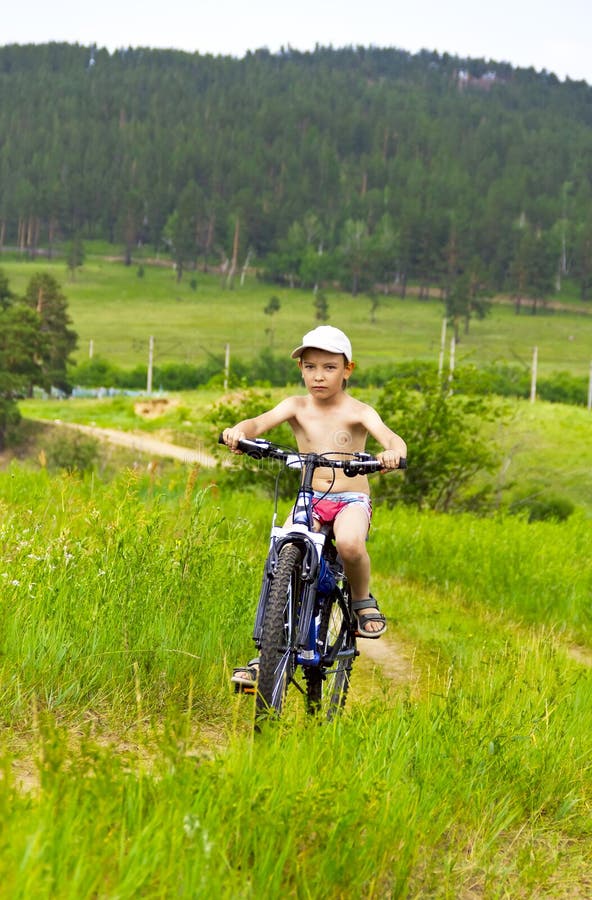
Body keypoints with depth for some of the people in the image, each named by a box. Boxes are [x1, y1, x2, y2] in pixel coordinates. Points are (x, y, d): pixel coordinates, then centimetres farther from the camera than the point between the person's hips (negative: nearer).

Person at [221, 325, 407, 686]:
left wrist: (393, 453, -45)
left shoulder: (358, 412, -5)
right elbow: (261, 422, -16)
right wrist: (239, 431, -40)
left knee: (349, 543, -36)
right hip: (309, 499, 3)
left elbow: (392, 439, -20)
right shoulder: (297, 407, 2)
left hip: (351, 499, -3)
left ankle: (363, 600, -3)